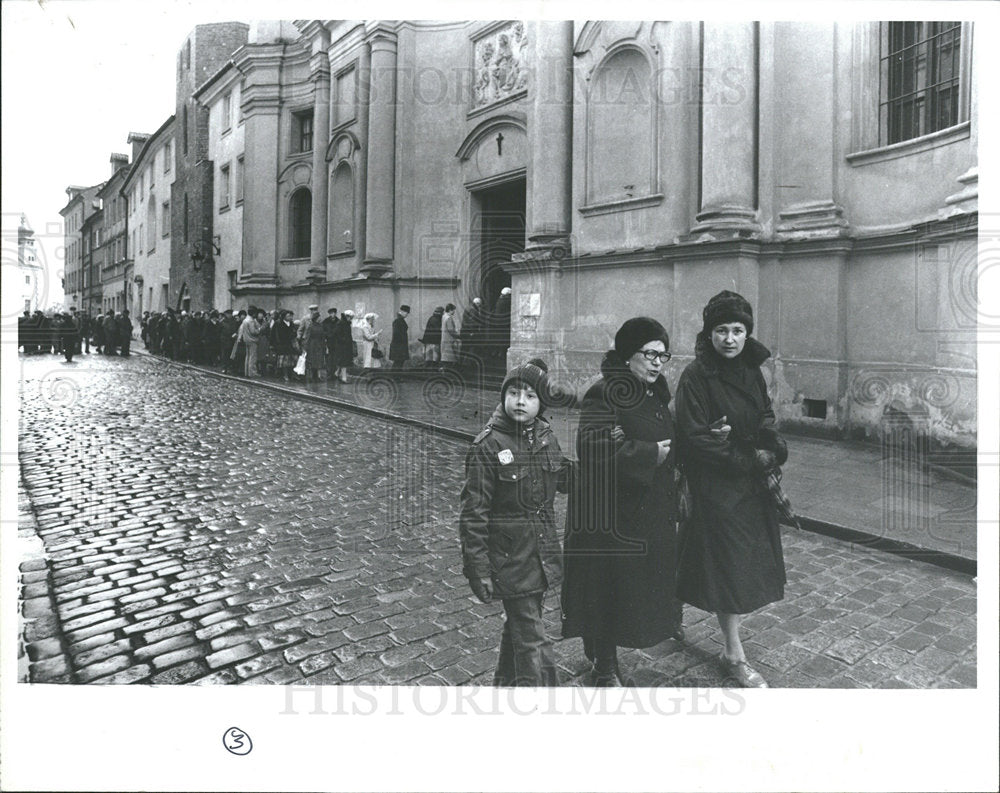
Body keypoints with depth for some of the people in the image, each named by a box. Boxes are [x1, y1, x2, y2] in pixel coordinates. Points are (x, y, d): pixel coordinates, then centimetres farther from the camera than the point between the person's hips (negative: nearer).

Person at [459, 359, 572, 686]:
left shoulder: (545, 435, 2)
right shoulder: (488, 446, -17)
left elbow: (565, 481, 14)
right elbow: (473, 513, -15)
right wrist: (478, 570, -16)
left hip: (542, 555, 7)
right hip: (510, 557, -6)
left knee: (519, 625, 24)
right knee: (532, 642, -2)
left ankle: (505, 683, 45)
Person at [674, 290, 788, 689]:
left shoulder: (751, 371, 6)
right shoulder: (696, 376, -15)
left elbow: (765, 418, 12)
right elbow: (695, 438, -18)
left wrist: (772, 448, -10)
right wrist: (750, 459, -15)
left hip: (752, 484, 7)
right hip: (715, 486, -7)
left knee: (746, 564, 13)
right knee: (729, 568, 3)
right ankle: (734, 655, 20)